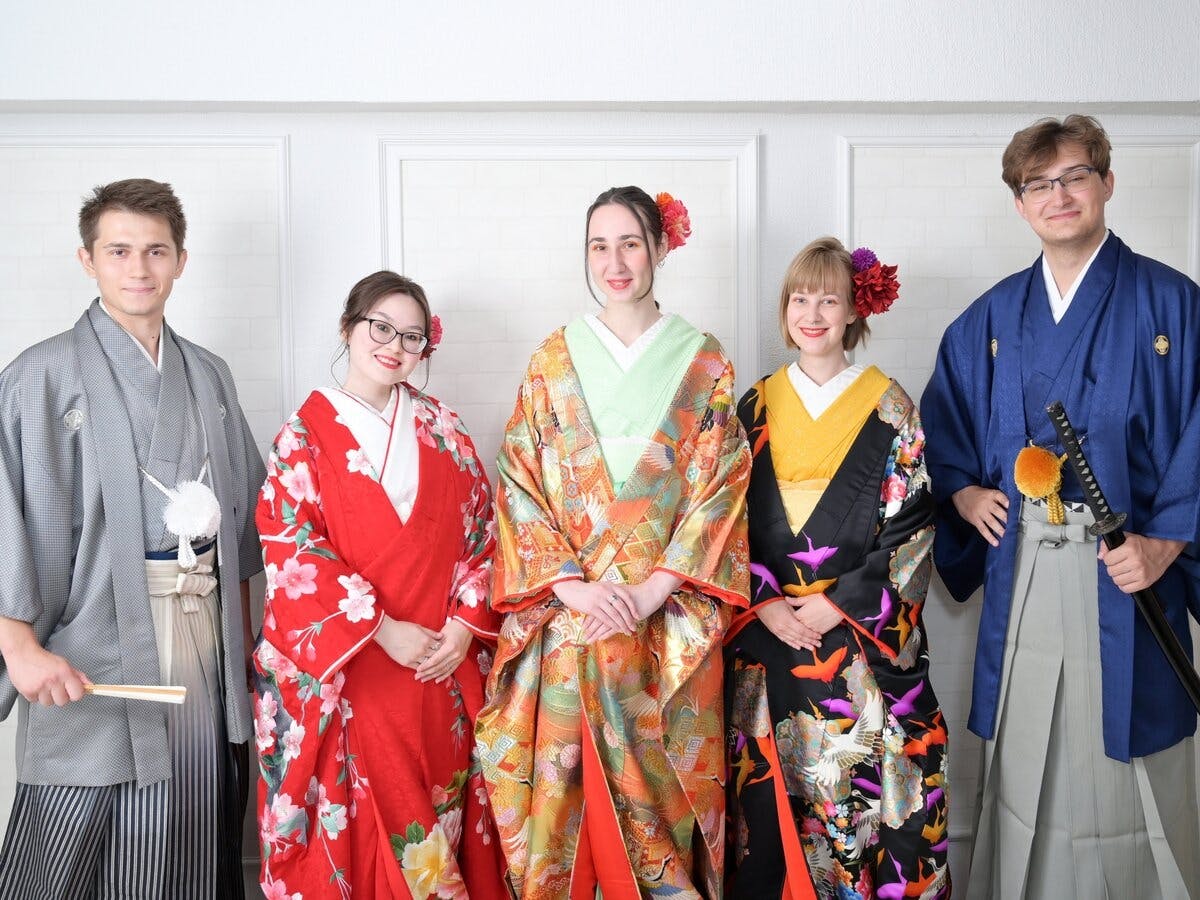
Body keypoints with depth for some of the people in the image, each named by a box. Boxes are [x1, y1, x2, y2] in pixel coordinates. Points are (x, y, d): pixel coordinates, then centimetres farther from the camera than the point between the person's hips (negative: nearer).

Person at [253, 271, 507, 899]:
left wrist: (466, 622, -6)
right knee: (359, 821, 4)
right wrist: (383, 629, -15)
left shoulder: (442, 429, 8)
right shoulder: (306, 434, -1)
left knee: (441, 819, 10)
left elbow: (482, 528, 7)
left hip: (444, 666, 3)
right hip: (349, 673, -3)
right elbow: (290, 549, -10)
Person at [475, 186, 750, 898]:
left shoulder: (703, 362, 5)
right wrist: (575, 586, -12)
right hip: (568, 615, 1)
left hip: (669, 618, 0)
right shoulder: (554, 359, 7)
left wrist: (651, 591, -13)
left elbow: (722, 487, -2)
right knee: (564, 776, 3)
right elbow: (521, 483, 1)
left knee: (664, 779, 5)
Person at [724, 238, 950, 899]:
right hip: (766, 641, 2)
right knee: (769, 799, 6)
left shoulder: (889, 408, 1)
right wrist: (766, 605, -8)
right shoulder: (757, 408, 8)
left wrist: (836, 605, -12)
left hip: (865, 643, -2)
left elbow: (910, 528, -4)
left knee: (862, 791, 2)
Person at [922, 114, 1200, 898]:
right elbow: (943, 418, 18)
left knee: (1125, 760, 3)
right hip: (1021, 569, 3)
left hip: (1124, 567, -3)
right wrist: (963, 491, 2)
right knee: (1022, 761, 10)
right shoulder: (993, 316, 10)